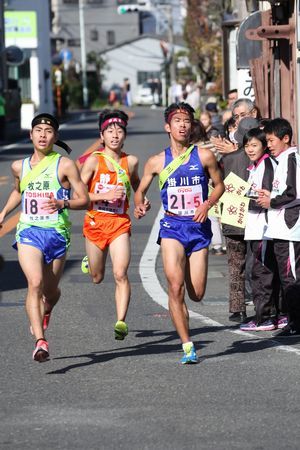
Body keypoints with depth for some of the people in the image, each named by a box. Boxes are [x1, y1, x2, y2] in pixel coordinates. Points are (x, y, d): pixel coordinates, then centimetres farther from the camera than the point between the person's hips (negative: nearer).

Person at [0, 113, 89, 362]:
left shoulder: (65, 165, -3)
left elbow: (84, 200, -5)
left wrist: (63, 203, -22)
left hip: (57, 233, -1)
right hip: (28, 231, 1)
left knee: (50, 290, 12)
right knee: (35, 283, -20)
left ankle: (45, 312, 51)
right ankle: (40, 342, -28)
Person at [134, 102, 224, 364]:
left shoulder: (204, 156, 0)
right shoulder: (157, 162, 2)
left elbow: (219, 185, 12)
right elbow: (141, 190, 14)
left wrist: (207, 204, -7)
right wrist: (139, 205, -8)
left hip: (199, 227, 1)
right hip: (172, 227, -1)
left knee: (196, 294, 1)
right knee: (175, 287, -17)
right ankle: (187, 346, -11)